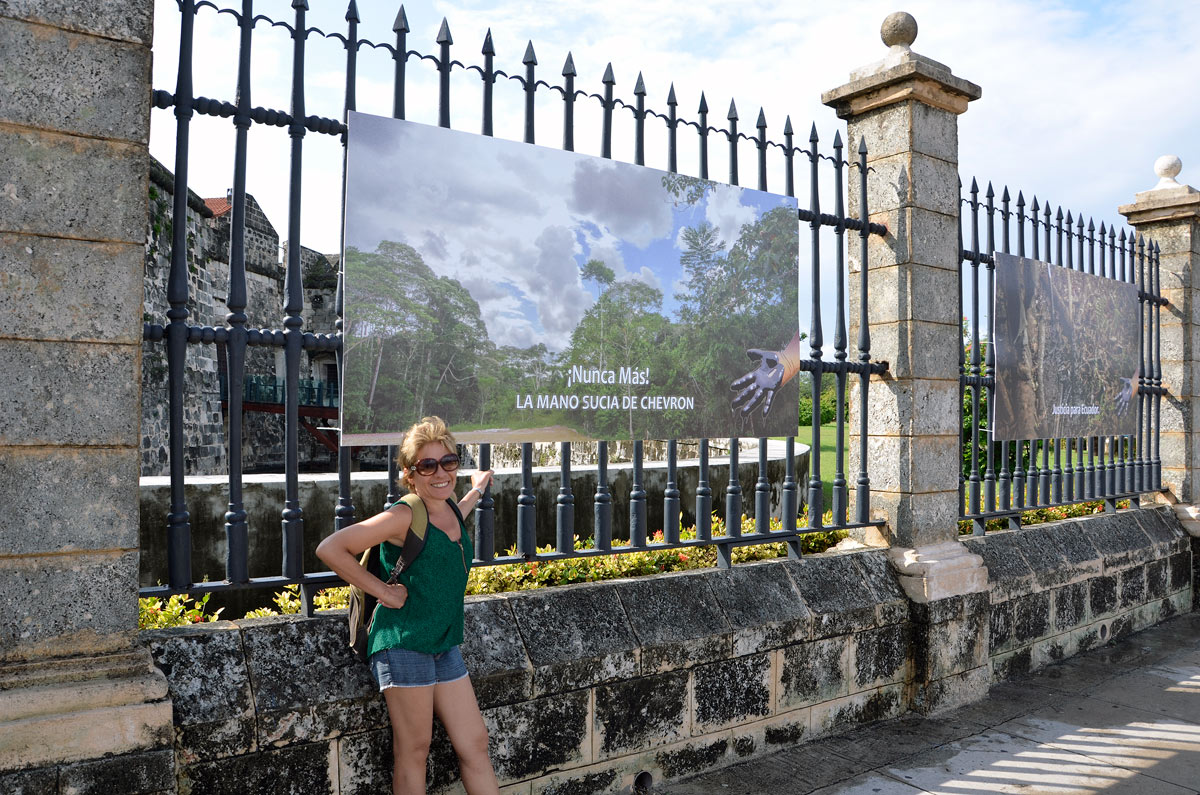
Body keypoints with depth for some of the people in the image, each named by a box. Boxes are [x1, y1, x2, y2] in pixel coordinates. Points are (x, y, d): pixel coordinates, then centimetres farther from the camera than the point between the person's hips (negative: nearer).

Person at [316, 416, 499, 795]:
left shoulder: (449, 510, 10)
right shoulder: (404, 515, -12)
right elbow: (329, 549, -14)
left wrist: (475, 493, 35)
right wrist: (383, 590, -12)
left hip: (444, 646, 7)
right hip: (404, 641, -7)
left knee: (475, 744, 9)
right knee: (414, 751, 3)